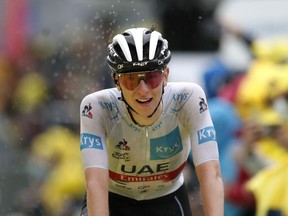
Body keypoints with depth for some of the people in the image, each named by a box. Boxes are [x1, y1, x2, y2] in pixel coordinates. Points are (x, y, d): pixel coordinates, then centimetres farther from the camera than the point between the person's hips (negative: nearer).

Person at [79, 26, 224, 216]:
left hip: (167, 200, 1)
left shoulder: (188, 99, -27)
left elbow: (211, 173, -34)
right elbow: (96, 181, -39)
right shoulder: (97, 107, -29)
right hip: (114, 200, -1)